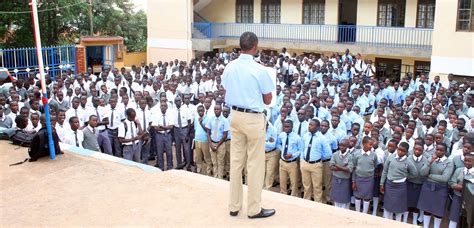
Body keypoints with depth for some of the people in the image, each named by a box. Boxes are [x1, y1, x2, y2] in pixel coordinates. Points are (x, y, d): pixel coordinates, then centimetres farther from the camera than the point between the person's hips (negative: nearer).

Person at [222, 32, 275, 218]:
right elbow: (268, 100, -7)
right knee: (255, 164, 4)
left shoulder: (229, 68, 1)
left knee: (236, 161, 13)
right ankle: (254, 209, 14)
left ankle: (234, 206, 23)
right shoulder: (259, 70, -16)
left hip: (235, 116, 6)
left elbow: (226, 95, 9)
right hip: (253, 119, -6)